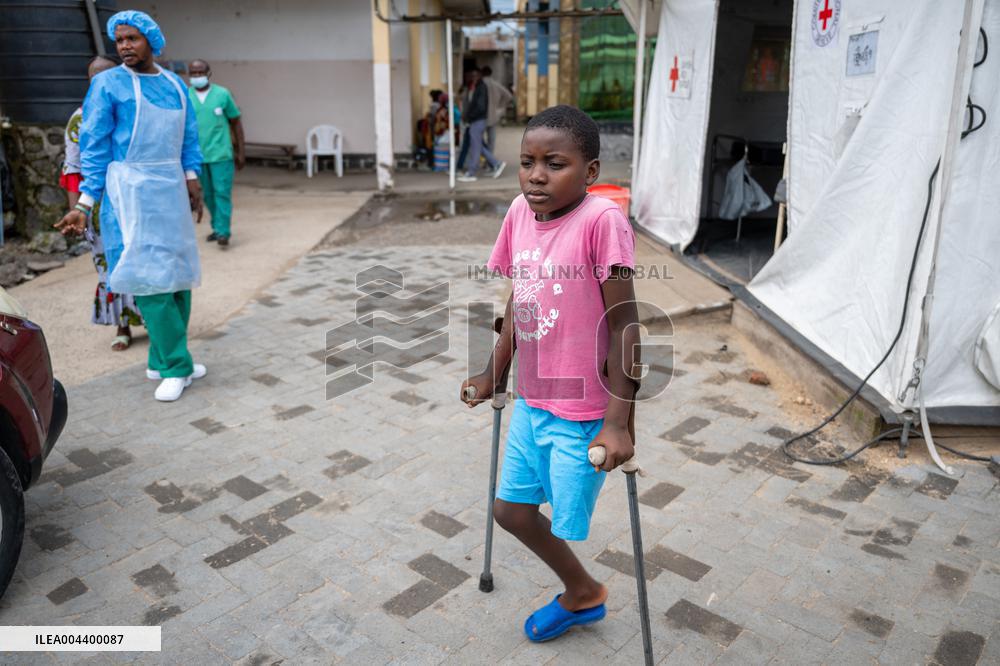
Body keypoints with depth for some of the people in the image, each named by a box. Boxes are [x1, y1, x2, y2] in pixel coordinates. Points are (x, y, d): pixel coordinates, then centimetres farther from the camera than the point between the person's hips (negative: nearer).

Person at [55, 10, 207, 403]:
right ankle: (176, 366, -2)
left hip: (171, 190, 5)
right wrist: (85, 204, -10)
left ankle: (162, 362, 18)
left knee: (177, 274, 6)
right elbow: (95, 148, -4)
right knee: (150, 278, -7)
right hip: (131, 191, -5)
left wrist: (191, 176, 0)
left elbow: (188, 137, 15)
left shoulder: (174, 84, 11)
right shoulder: (107, 84, -2)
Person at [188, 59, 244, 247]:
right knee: (208, 195, 11)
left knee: (222, 193, -6)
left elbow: (236, 122, 5)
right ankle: (218, 227, 25)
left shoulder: (222, 94, -1)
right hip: (198, 155, 3)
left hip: (221, 154, -2)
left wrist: (241, 152, 4)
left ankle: (223, 232, -4)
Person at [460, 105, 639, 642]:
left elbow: (623, 323, -20)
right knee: (509, 508, 20)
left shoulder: (601, 220, -22)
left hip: (582, 414, -7)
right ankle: (581, 593, 45)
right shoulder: (520, 213, -2)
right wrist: (492, 376, 17)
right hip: (531, 400, 8)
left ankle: (580, 595, 45)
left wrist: (618, 420, -20)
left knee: (566, 522, 9)